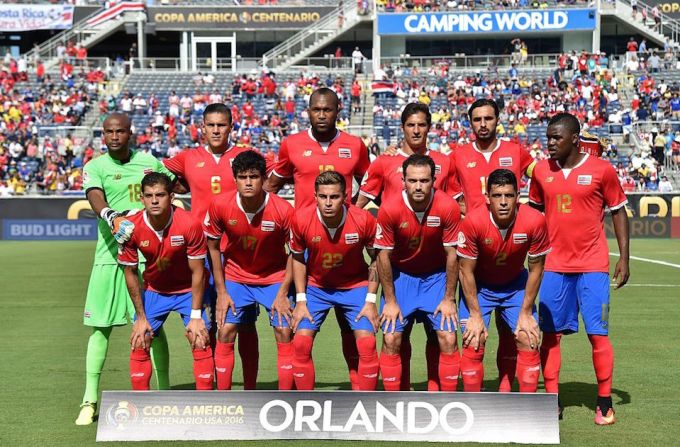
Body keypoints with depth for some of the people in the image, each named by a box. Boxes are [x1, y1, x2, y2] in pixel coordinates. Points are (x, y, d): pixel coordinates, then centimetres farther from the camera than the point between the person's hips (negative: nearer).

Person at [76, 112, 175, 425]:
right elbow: (95, 197, -20)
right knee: (101, 326, -1)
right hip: (109, 255, -2)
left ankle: (164, 392, 19)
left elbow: (175, 184, 29)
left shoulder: (149, 161, 10)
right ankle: (90, 401, 6)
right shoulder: (95, 167, 0)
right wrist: (112, 217, -38)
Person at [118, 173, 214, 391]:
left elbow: (197, 272, -17)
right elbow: (130, 272, -7)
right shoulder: (132, 227, -20)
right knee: (139, 343, -3)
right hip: (153, 290, 2)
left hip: (188, 290, -2)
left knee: (200, 342, -13)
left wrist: (195, 315, -18)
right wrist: (141, 316, -7)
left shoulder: (189, 224, -27)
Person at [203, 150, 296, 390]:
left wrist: (283, 293, -13)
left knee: (284, 333, -9)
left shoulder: (283, 210, -24)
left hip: (274, 276, -1)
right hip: (235, 275, 1)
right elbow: (213, 247, -5)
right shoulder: (220, 205, -20)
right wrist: (221, 291, -6)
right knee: (225, 331, -7)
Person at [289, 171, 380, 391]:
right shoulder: (301, 219, -20)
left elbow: (376, 259, -6)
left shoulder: (364, 220, -23)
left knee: (367, 343, -13)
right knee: (301, 342, -10)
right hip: (315, 286, 1)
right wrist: (300, 300, -6)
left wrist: (370, 300, -10)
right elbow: (298, 259, -1)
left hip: (355, 285, -1)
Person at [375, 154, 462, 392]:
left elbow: (451, 254, -12)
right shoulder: (389, 209, -22)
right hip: (400, 275, 0)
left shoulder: (448, 207, -22)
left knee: (448, 339, -8)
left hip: (436, 275, 0)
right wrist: (390, 301, -9)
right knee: (391, 339, -7)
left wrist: (449, 299, -9)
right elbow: (383, 256, -11)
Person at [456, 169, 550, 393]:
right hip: (479, 286, -2)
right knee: (473, 344, -10)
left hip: (516, 284, 2)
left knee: (528, 340, -6)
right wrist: (475, 315, -16)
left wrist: (526, 313, -10)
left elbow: (535, 269, -11)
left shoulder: (534, 221, -25)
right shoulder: (473, 221, -29)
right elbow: (466, 271, -16)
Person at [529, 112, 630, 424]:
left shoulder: (601, 170, -5)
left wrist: (624, 258, -1)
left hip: (592, 266, -3)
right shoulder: (541, 171, 4)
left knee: (598, 334, -2)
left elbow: (618, 211, 2)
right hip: (554, 266, 3)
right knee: (550, 334, 3)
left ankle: (605, 404, 8)